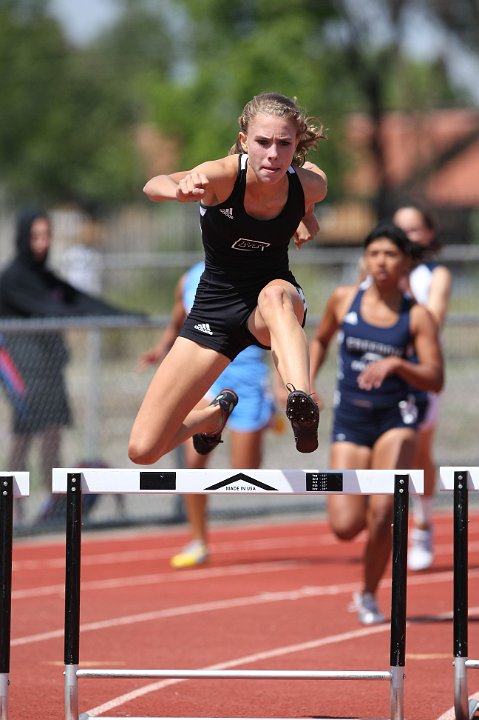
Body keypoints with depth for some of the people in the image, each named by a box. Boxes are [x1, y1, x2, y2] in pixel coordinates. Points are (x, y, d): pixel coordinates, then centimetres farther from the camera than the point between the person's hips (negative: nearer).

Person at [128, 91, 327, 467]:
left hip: (275, 305, 0)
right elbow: (153, 186, -49)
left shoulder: (310, 184, -16)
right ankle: (215, 414, 33)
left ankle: (304, 405, -59)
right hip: (215, 306, 1)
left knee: (275, 294, -42)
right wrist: (180, 190, -67)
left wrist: (306, 224, -2)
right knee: (142, 450, -1)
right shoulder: (223, 175, -26)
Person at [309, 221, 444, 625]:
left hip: (395, 420, -2)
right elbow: (320, 339, 20)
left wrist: (396, 364, -25)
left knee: (382, 511, -18)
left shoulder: (417, 316, -5)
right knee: (345, 527, -9)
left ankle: (369, 595, 6)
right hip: (350, 420, 2)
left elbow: (435, 380, -9)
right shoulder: (344, 300, 2)